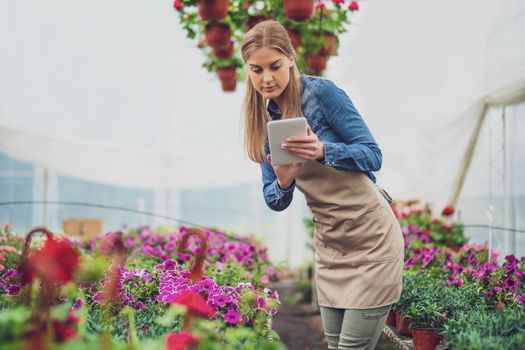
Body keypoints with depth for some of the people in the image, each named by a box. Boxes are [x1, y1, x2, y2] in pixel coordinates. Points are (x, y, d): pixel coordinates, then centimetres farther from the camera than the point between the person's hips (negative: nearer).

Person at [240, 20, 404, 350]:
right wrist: (283, 183, -19)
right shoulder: (265, 119, 5)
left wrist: (323, 151, -32)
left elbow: (373, 155, -14)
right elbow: (276, 200, 5)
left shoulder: (322, 92, -13)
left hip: (371, 239, -6)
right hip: (329, 245, 6)